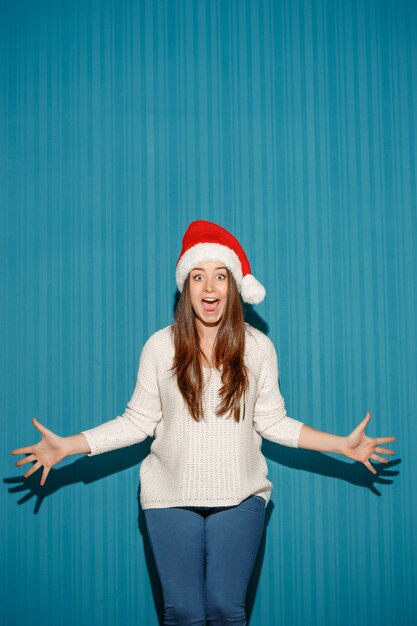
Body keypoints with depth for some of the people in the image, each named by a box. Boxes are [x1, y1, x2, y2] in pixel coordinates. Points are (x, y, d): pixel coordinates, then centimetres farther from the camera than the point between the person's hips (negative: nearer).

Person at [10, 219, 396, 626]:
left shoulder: (258, 346, -2)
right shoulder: (160, 346, -4)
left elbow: (271, 421, 4)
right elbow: (139, 421, 1)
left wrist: (343, 445, -1)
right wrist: (68, 446, -6)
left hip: (240, 498, 0)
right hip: (171, 498, 0)